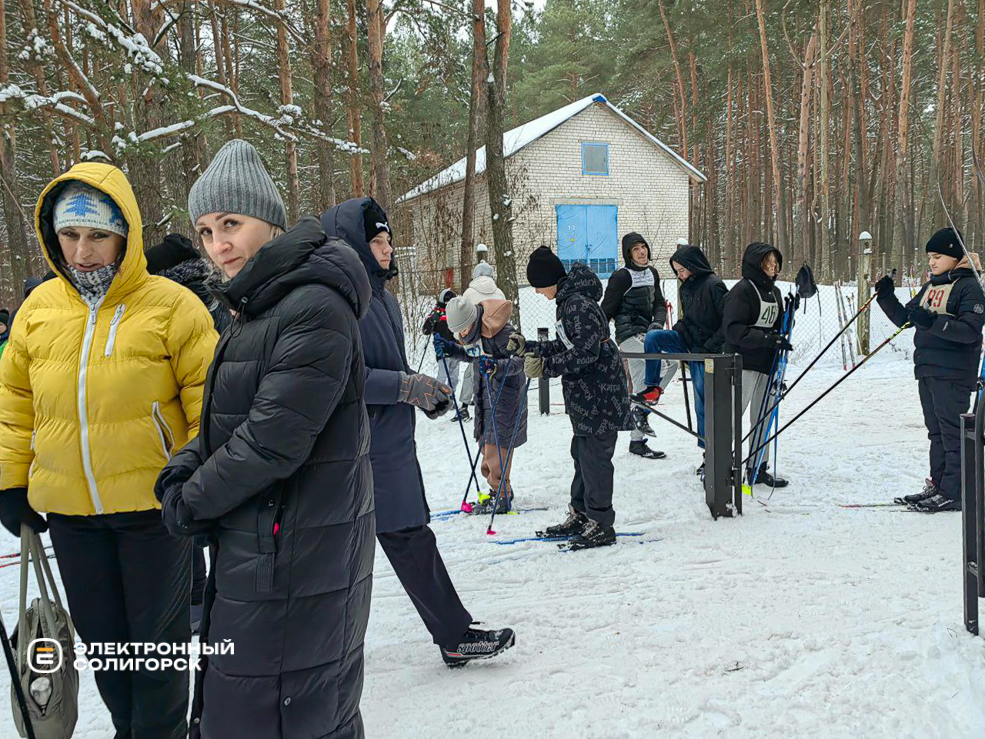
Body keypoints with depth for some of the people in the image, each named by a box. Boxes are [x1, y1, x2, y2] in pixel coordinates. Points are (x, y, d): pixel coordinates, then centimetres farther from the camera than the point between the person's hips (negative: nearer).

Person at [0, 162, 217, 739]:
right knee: (102, 635, 18)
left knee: (157, 635, 10)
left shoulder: (171, 306, -11)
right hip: (69, 510, 5)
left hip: (153, 503, -4)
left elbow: (209, 401, -8)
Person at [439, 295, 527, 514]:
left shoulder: (501, 331, -24)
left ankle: (502, 497, 2)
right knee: (487, 442, 13)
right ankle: (500, 489, 27)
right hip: (486, 391, 9)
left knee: (496, 444, -9)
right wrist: (454, 350, 1)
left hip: (506, 392, -8)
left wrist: (497, 366, -41)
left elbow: (519, 360, -24)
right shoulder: (471, 332, 2)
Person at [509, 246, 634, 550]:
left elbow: (585, 353, -25)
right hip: (586, 396, 11)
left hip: (600, 396, -11)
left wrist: (546, 367, -21)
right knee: (582, 453, 17)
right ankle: (579, 515, 29)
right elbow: (564, 348, 19)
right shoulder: (567, 302, 13)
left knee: (594, 457, -4)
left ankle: (601, 525, 6)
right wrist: (527, 347, 17)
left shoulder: (579, 305, -20)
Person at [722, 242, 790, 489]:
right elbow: (733, 329, -20)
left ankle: (757, 468, 22)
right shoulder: (742, 290, -11)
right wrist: (767, 338, -25)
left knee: (763, 416, 12)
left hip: (767, 363, 8)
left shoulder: (774, 292, 15)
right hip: (743, 362, -8)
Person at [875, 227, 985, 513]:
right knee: (936, 431, 13)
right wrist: (886, 297, 4)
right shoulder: (930, 287, 17)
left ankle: (954, 493, -2)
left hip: (953, 373, -8)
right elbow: (905, 318, 19)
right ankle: (937, 485, 20)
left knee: (952, 431, -6)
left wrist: (933, 321, -30)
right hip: (927, 369, 8)